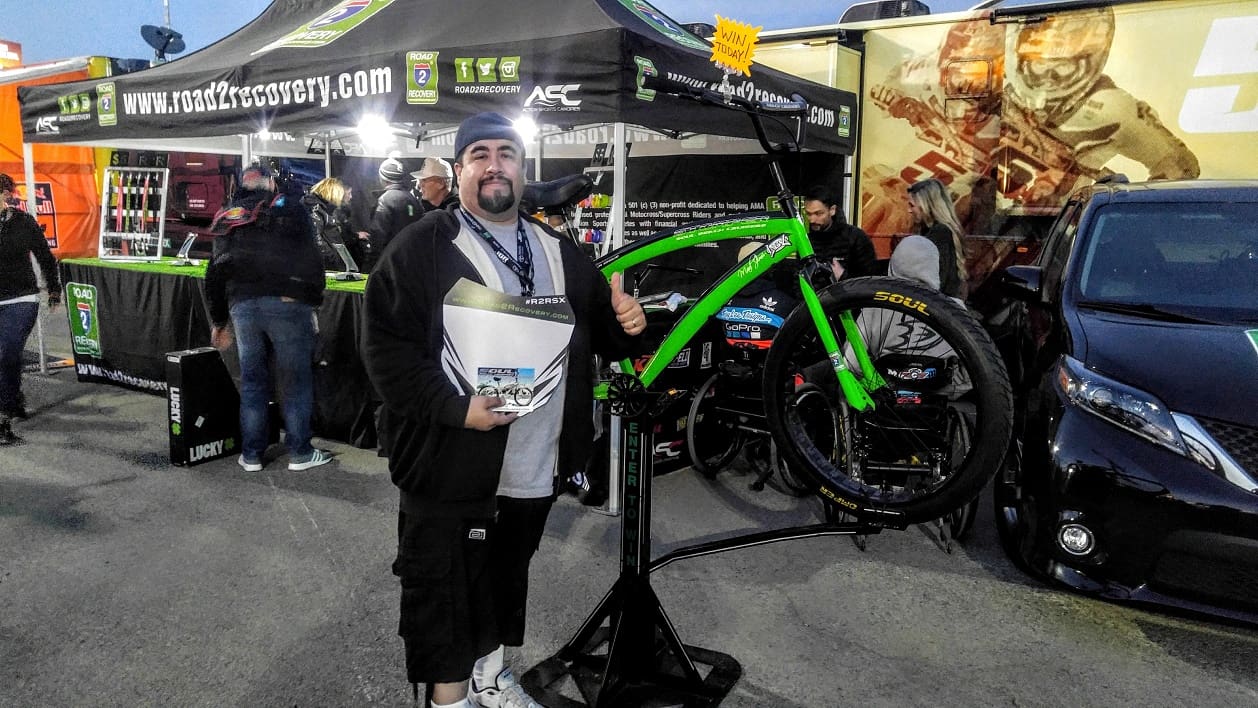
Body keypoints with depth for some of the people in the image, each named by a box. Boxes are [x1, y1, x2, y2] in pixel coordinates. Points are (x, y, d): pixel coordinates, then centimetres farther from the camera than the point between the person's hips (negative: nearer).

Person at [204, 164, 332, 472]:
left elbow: (215, 273, 22)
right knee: (296, 378, 5)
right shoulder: (288, 207, 8)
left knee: (252, 380, 14)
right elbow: (310, 257, -2)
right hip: (287, 302, -4)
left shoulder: (225, 216, 21)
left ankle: (251, 455, 20)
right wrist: (315, 298, 4)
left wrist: (218, 321, 28)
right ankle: (300, 453, 10)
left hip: (241, 305, 4)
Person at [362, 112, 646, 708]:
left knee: (507, 577, 22)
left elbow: (596, 333, 20)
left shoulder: (558, 250, 12)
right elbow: (387, 346, -13)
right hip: (451, 466, -5)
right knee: (444, 587, 6)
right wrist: (456, 408, -23)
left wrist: (623, 323, -3)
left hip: (537, 465, 6)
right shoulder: (423, 247, -6)